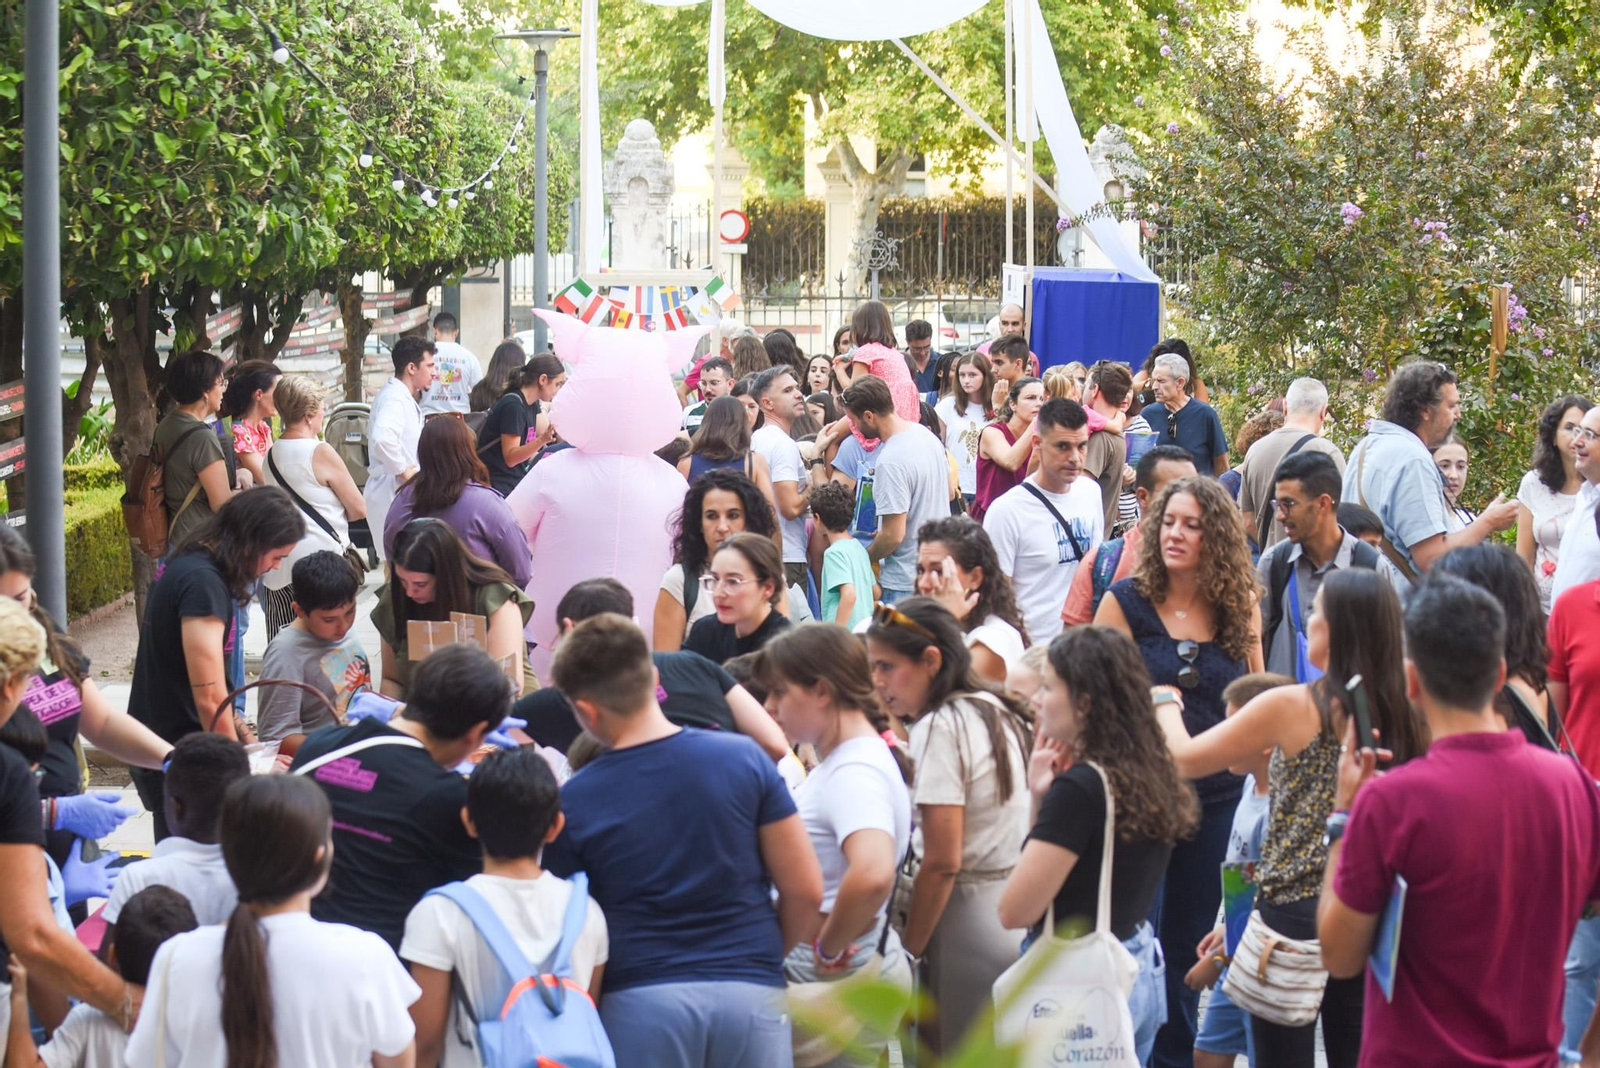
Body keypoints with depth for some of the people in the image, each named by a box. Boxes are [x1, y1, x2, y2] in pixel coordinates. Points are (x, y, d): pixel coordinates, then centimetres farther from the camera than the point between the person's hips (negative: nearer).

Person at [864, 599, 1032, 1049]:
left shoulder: (940, 728, -13)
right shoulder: (1001, 713, 12)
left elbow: (942, 864, -18)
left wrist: (908, 954, -12)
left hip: (967, 926, -9)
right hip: (1020, 920, 9)